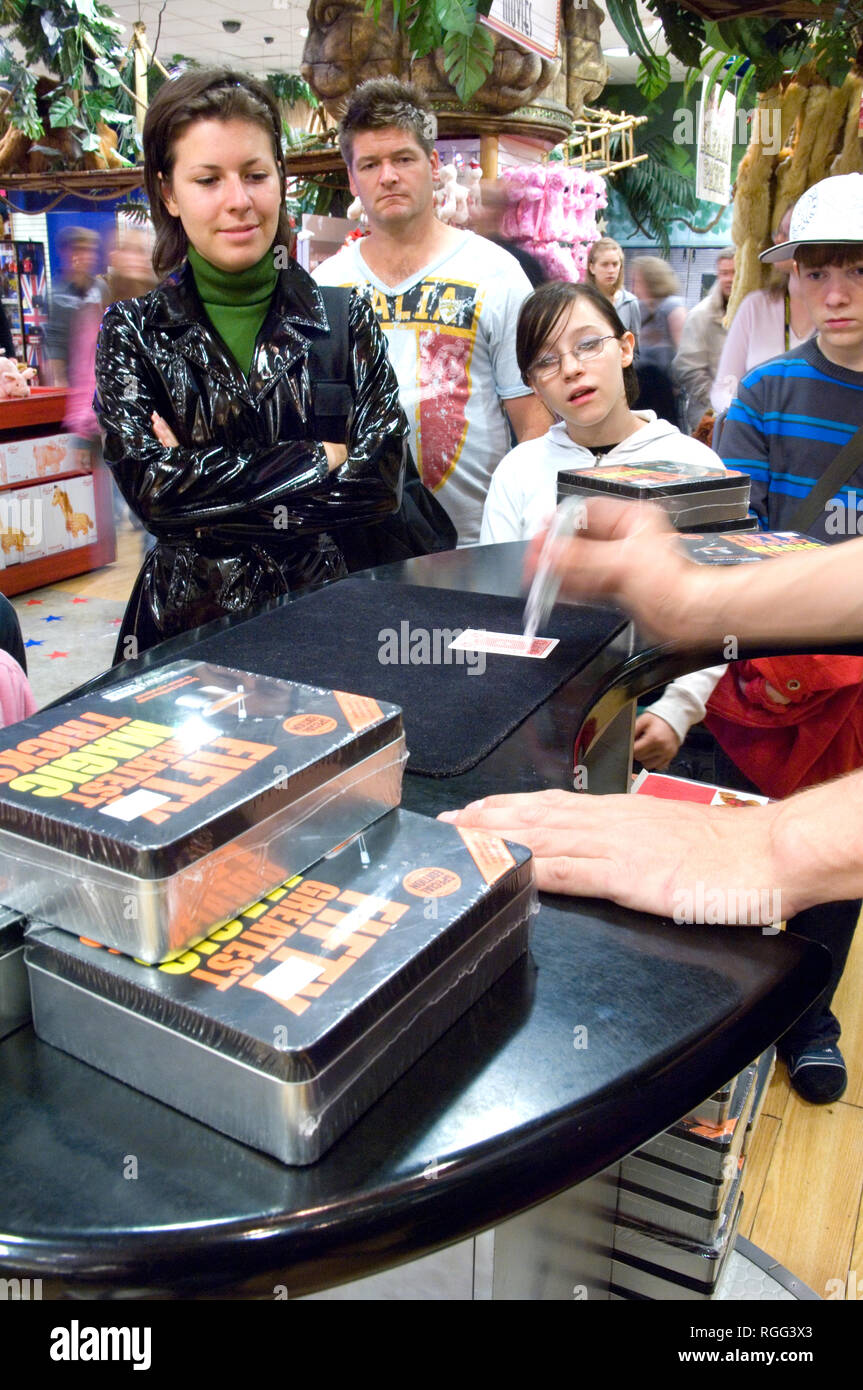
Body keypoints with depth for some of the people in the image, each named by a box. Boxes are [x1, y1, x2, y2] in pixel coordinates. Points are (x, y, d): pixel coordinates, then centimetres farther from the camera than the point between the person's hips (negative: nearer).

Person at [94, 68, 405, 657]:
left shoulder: (345, 317, 6)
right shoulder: (133, 331, 6)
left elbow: (381, 479, -4)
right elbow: (149, 487, -7)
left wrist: (203, 481, -7)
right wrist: (318, 458, -8)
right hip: (189, 626, -1)